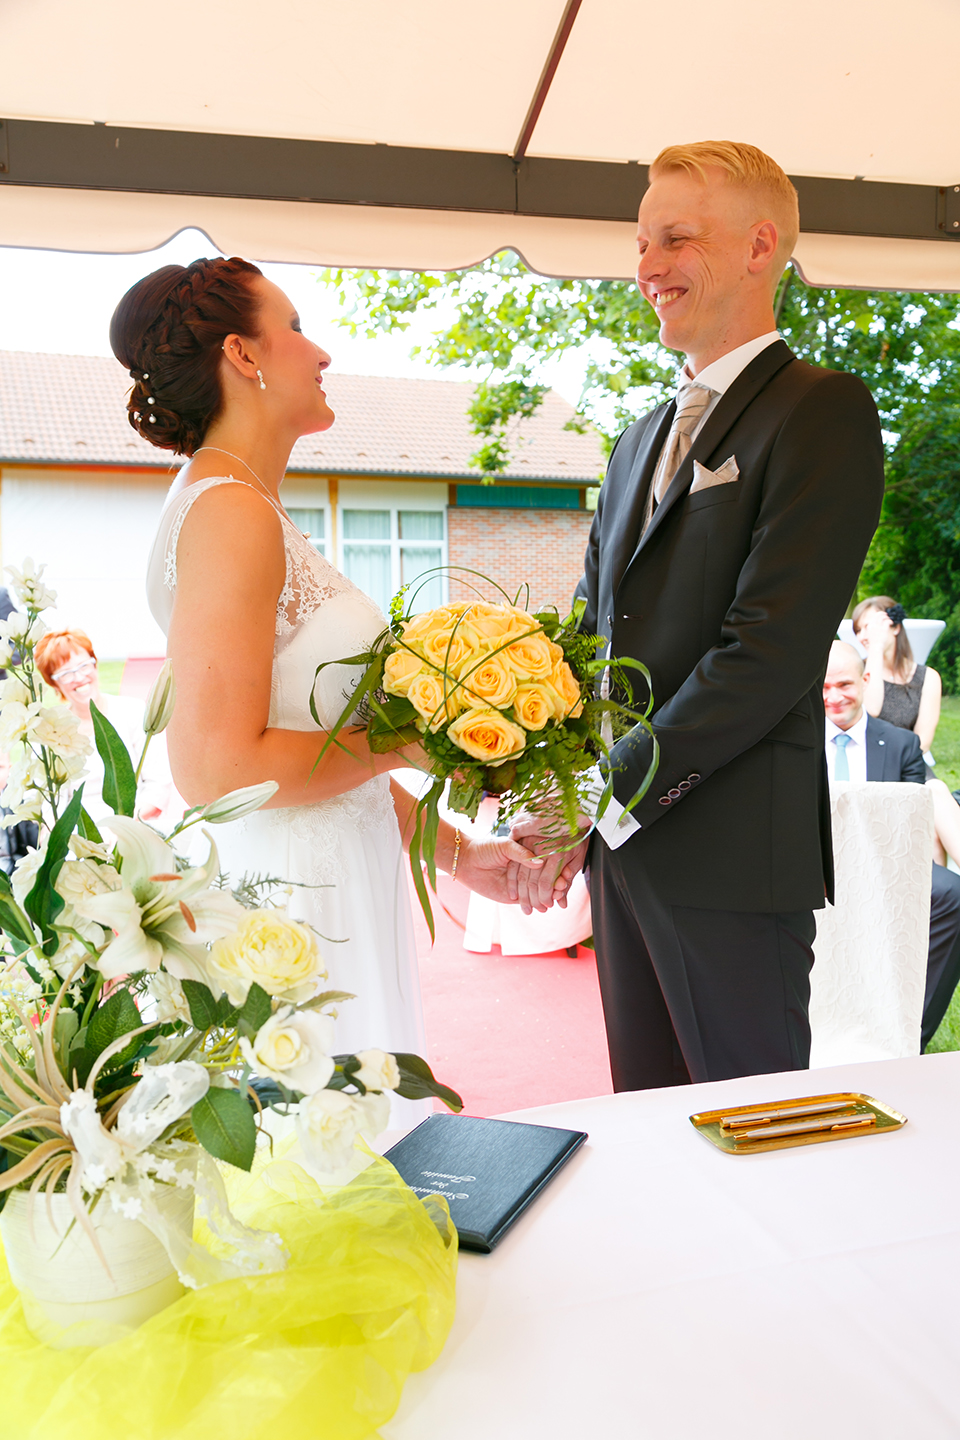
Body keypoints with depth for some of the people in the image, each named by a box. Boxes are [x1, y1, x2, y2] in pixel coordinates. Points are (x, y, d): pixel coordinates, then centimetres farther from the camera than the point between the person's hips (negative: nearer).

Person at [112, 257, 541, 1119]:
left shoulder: (251, 513, 15)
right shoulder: (230, 513, -14)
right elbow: (217, 768, -21)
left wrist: (455, 853, 13)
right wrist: (409, 740, -11)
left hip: (338, 885, 9)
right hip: (287, 904, -9)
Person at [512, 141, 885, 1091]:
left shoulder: (823, 410, -8)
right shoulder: (640, 440, 17)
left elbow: (769, 651, -18)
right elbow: (591, 634, 13)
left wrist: (605, 794, -15)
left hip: (733, 853, -7)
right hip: (617, 838, 7)